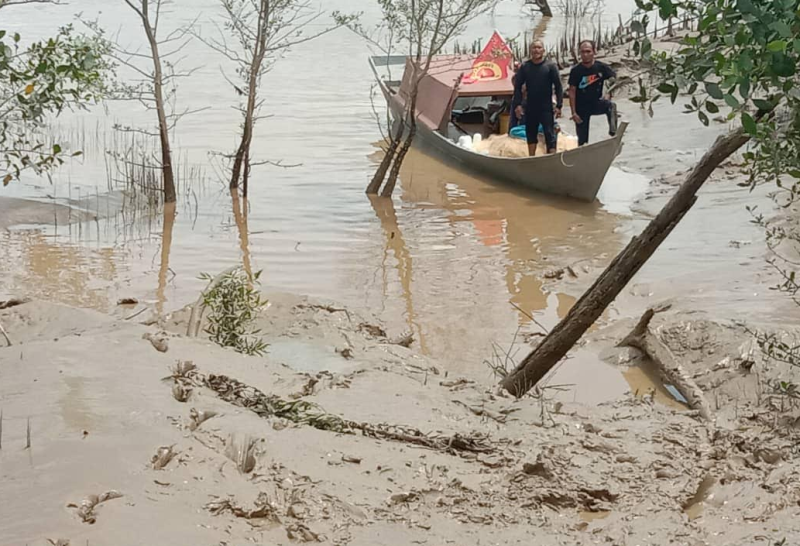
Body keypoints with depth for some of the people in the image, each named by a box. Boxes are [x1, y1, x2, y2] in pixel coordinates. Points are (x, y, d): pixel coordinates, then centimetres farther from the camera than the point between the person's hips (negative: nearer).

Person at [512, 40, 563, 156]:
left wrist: (559, 106, -11)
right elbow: (518, 86, 5)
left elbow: (558, 87, -4)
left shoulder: (550, 66, -3)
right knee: (531, 134, 13)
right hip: (530, 107, 3)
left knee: (550, 134, -7)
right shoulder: (525, 67, 3)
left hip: (546, 108, -3)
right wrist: (518, 104, -5)